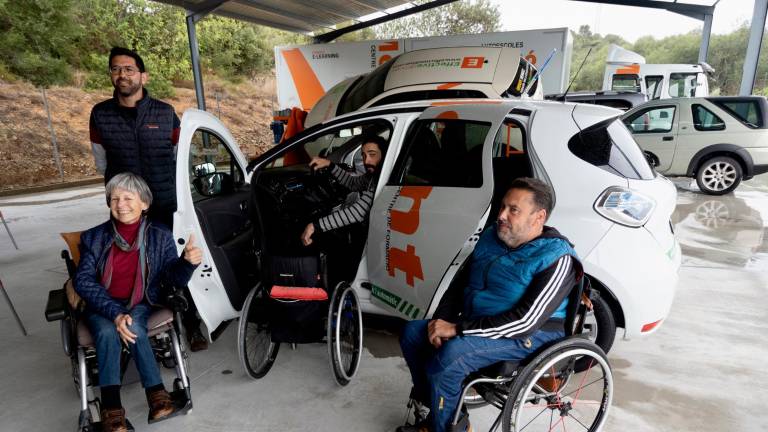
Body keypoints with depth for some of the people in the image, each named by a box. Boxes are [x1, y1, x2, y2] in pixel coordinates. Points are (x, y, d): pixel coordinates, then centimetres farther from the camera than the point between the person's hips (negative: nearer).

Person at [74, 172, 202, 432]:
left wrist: (187, 262, -35)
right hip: (102, 306, 1)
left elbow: (174, 278, -9)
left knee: (133, 329, -32)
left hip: (140, 304, 0)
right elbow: (83, 281, -9)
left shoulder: (160, 237, -3)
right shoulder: (94, 238, -2)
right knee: (107, 332, -31)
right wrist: (115, 313, -25)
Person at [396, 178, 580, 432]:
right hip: (475, 322, 8)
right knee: (412, 333, -3)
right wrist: (441, 320, -8)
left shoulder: (556, 258, -16)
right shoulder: (490, 237, 7)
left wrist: (457, 329, -26)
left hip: (531, 335, -8)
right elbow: (459, 285, 12)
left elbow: (526, 321, -25)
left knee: (450, 355, -30)